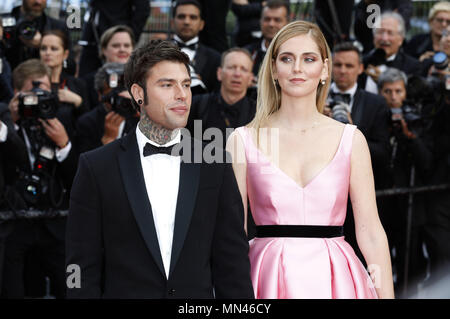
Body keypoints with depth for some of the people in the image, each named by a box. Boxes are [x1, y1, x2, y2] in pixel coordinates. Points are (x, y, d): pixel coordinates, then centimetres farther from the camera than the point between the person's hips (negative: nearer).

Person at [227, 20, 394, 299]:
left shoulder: (351, 139, 4)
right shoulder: (243, 140, 1)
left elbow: (371, 233, 2)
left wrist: (387, 295, -4)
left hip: (336, 278, 1)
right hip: (270, 277, -1)